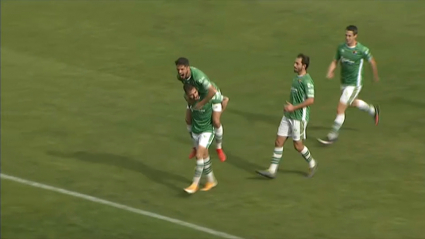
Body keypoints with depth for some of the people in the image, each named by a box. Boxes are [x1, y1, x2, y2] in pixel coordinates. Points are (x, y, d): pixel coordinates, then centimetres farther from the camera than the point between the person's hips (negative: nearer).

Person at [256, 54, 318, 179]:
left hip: (299, 118, -9)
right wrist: (288, 106, 12)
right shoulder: (296, 77, 10)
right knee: (278, 142, 3)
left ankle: (312, 164, 27)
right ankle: (272, 170, 5)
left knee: (298, 145, 3)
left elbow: (310, 100, -24)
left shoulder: (307, 81, -18)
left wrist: (294, 107, -21)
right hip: (288, 116, 9)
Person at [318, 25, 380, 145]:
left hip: (354, 84, -7)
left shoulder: (362, 50, -18)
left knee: (340, 109, -10)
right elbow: (335, 61, 6)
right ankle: (373, 110, 57)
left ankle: (332, 136, 1)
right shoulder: (341, 47, -5)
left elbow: (372, 61, -1)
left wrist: (375, 76, 13)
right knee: (353, 103, 30)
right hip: (344, 82, 7)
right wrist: (330, 71, -15)